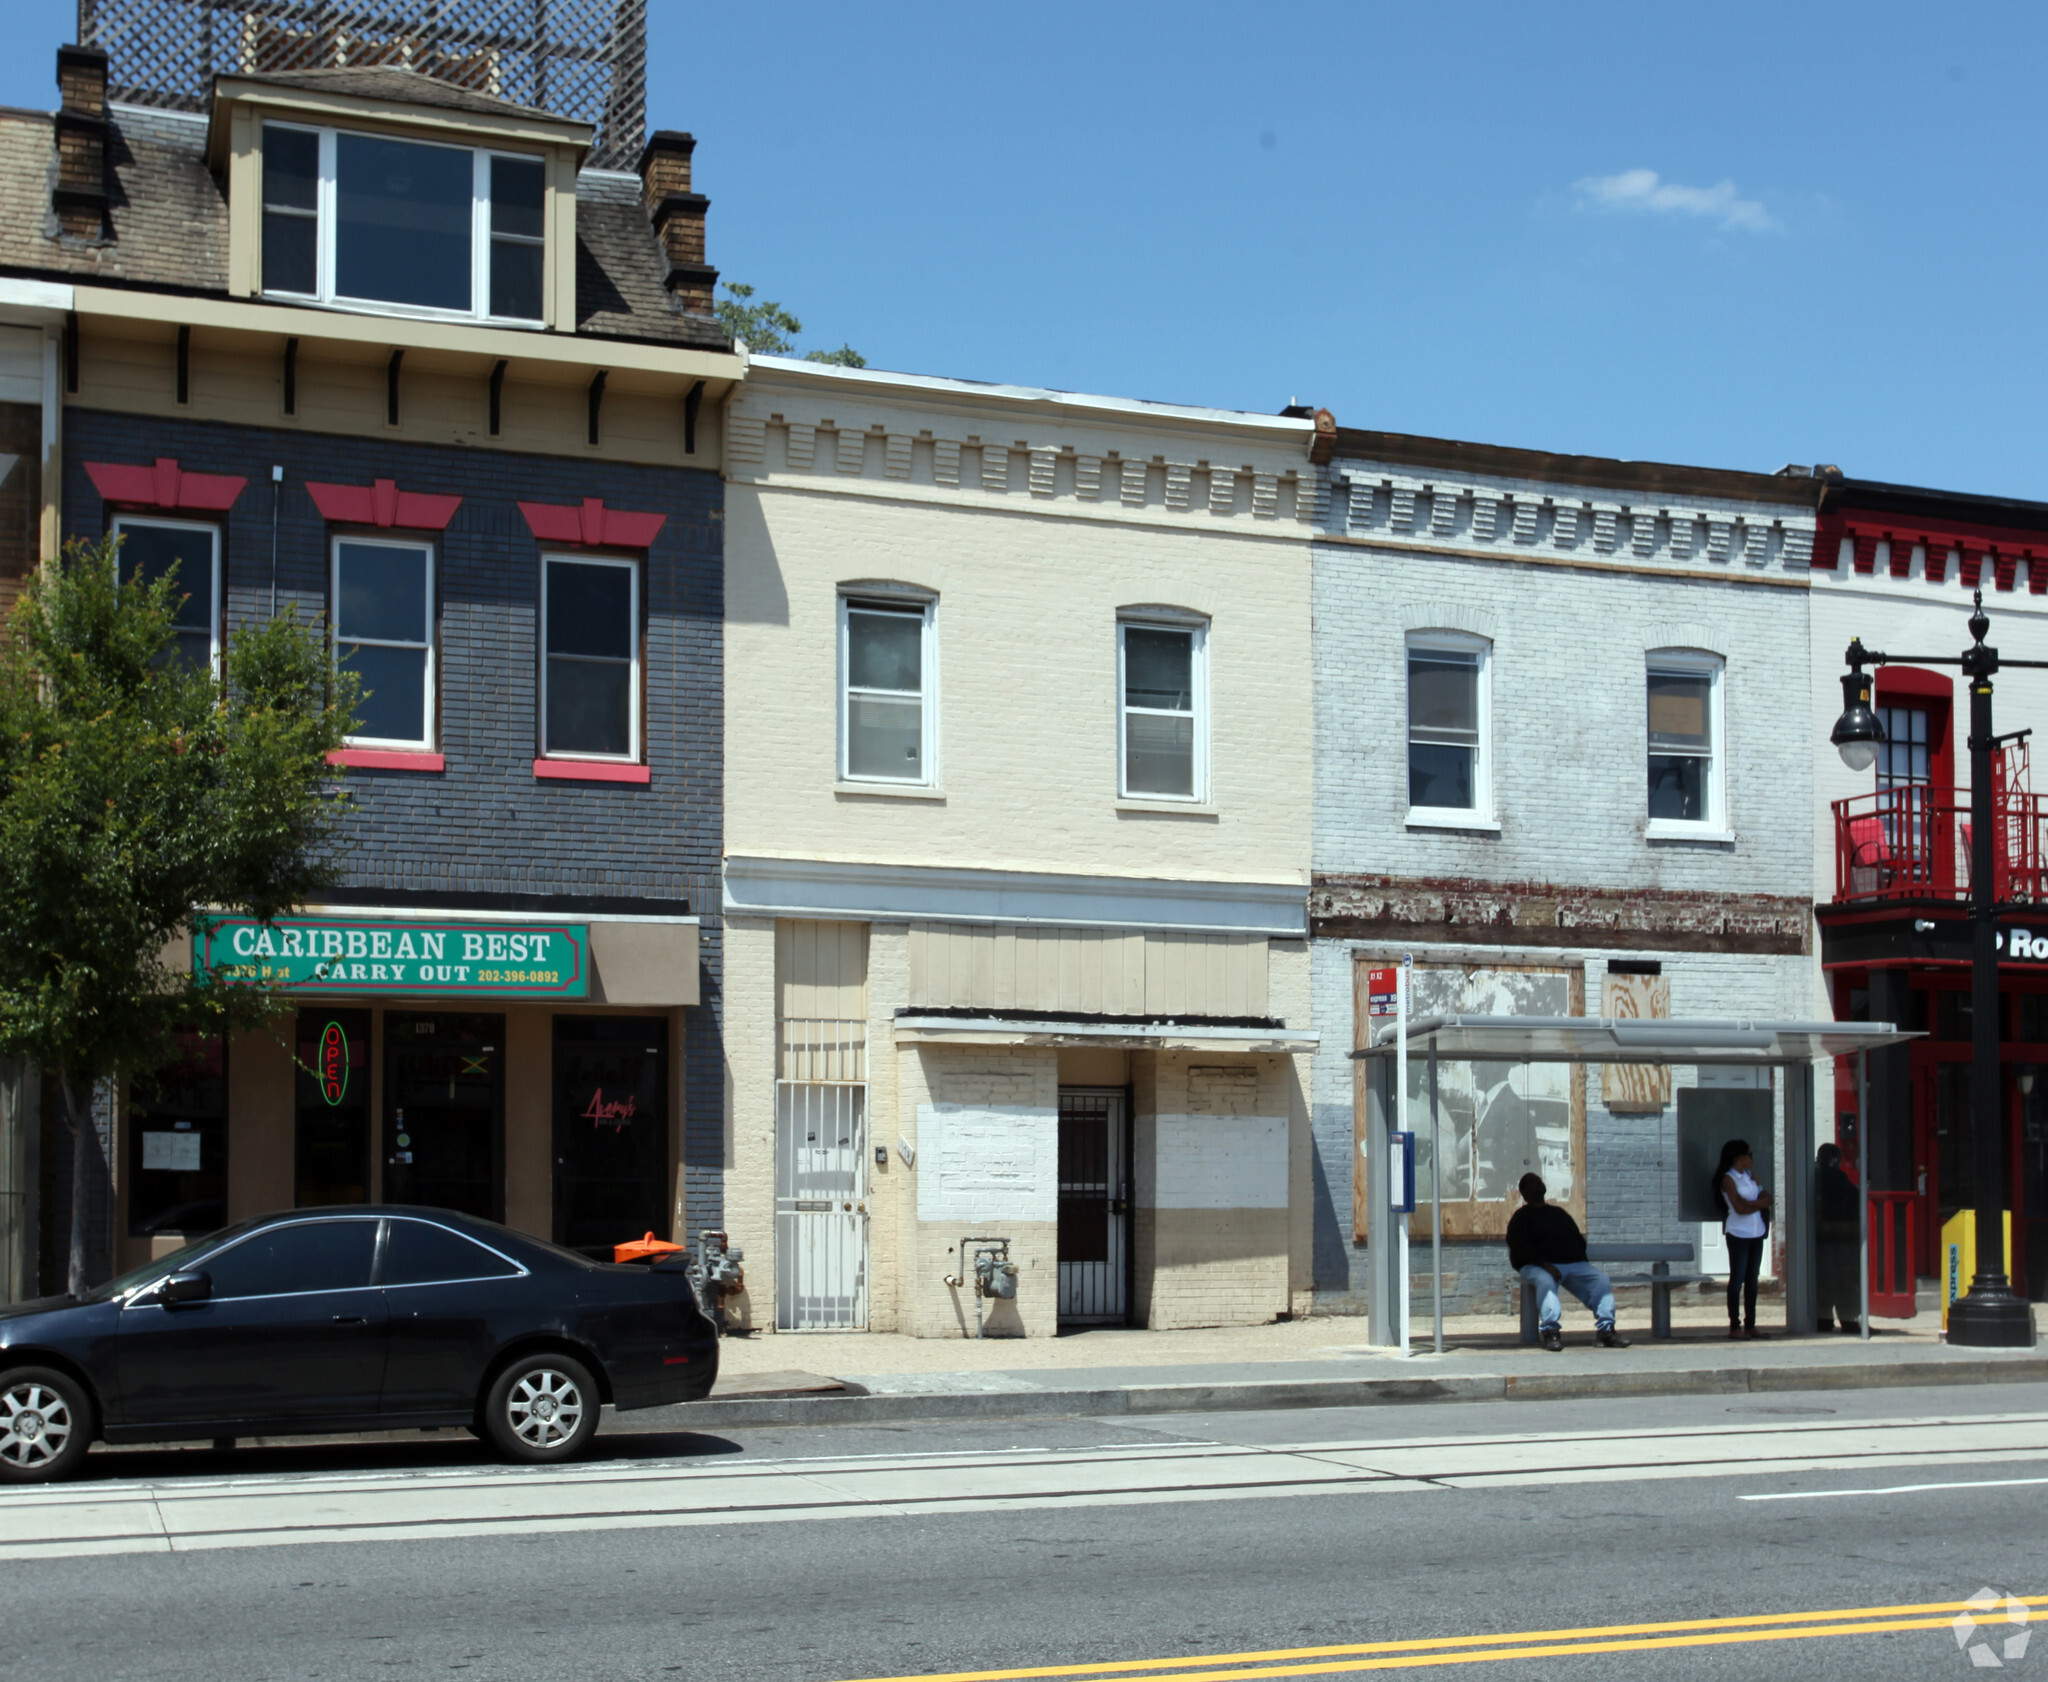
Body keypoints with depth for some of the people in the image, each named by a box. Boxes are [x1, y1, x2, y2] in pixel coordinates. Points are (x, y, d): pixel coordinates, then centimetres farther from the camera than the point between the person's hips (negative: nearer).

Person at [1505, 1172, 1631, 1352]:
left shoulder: (1559, 1213, 29)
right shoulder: (1522, 1217, 12)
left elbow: (1579, 1241, 26)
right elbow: (1520, 1249, -3)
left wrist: (1583, 1264, 4)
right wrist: (1545, 1265, -18)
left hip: (1574, 1263, 5)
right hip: (1538, 1266, -5)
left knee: (1600, 1279, -20)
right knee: (1545, 1280, -39)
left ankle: (1606, 1329, -27)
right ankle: (1551, 1331, -47)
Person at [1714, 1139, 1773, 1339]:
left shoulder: (1750, 1176, 14)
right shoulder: (1728, 1179, -7)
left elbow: (1767, 1199, 4)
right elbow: (1740, 1208, -16)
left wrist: (1751, 1203, -12)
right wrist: (1758, 1203, -3)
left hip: (1756, 1233, 7)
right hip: (1738, 1234, -7)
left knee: (1752, 1279, 7)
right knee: (1737, 1279, -5)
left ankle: (1750, 1324, 10)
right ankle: (1734, 1326, -3)